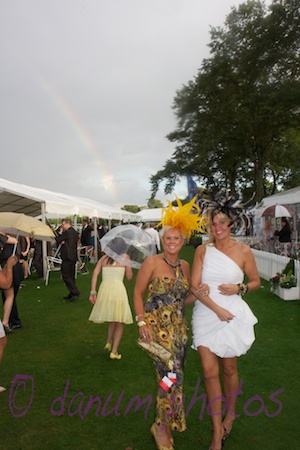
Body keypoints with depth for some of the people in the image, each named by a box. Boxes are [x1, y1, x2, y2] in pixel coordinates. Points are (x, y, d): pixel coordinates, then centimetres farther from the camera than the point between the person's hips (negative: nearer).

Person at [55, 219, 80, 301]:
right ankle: (72, 294, 19)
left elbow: (57, 240, -8)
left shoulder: (67, 232, -14)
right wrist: (64, 242, 4)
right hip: (73, 257, 9)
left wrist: (60, 232, 2)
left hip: (67, 257, -9)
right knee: (71, 276, 14)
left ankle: (75, 292, -10)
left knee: (66, 276, -4)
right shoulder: (75, 232, 13)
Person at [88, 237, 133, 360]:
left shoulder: (104, 258, 16)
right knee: (119, 322, 12)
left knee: (112, 319, 27)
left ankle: (109, 343, 23)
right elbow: (129, 277, 9)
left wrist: (93, 292, 2)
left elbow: (95, 273, 4)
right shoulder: (125, 257, 8)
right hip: (118, 287, -3)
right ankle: (114, 351, 8)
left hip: (104, 287, 4)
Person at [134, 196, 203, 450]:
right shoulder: (152, 262, -8)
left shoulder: (185, 266, 8)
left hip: (179, 328, 6)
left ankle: (166, 423, 36)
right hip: (157, 327, -5)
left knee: (174, 377, 14)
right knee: (172, 376, -10)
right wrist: (142, 322, -14)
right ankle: (162, 426, 14)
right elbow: (138, 293, -6)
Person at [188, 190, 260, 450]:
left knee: (229, 369, 15)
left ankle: (229, 415, 42)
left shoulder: (243, 251, -4)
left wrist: (239, 288, -12)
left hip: (233, 315, -1)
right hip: (206, 315, 1)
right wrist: (217, 309, -15)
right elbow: (194, 287, -5)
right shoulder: (202, 250, -2)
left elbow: (256, 281, 8)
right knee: (209, 371, 1)